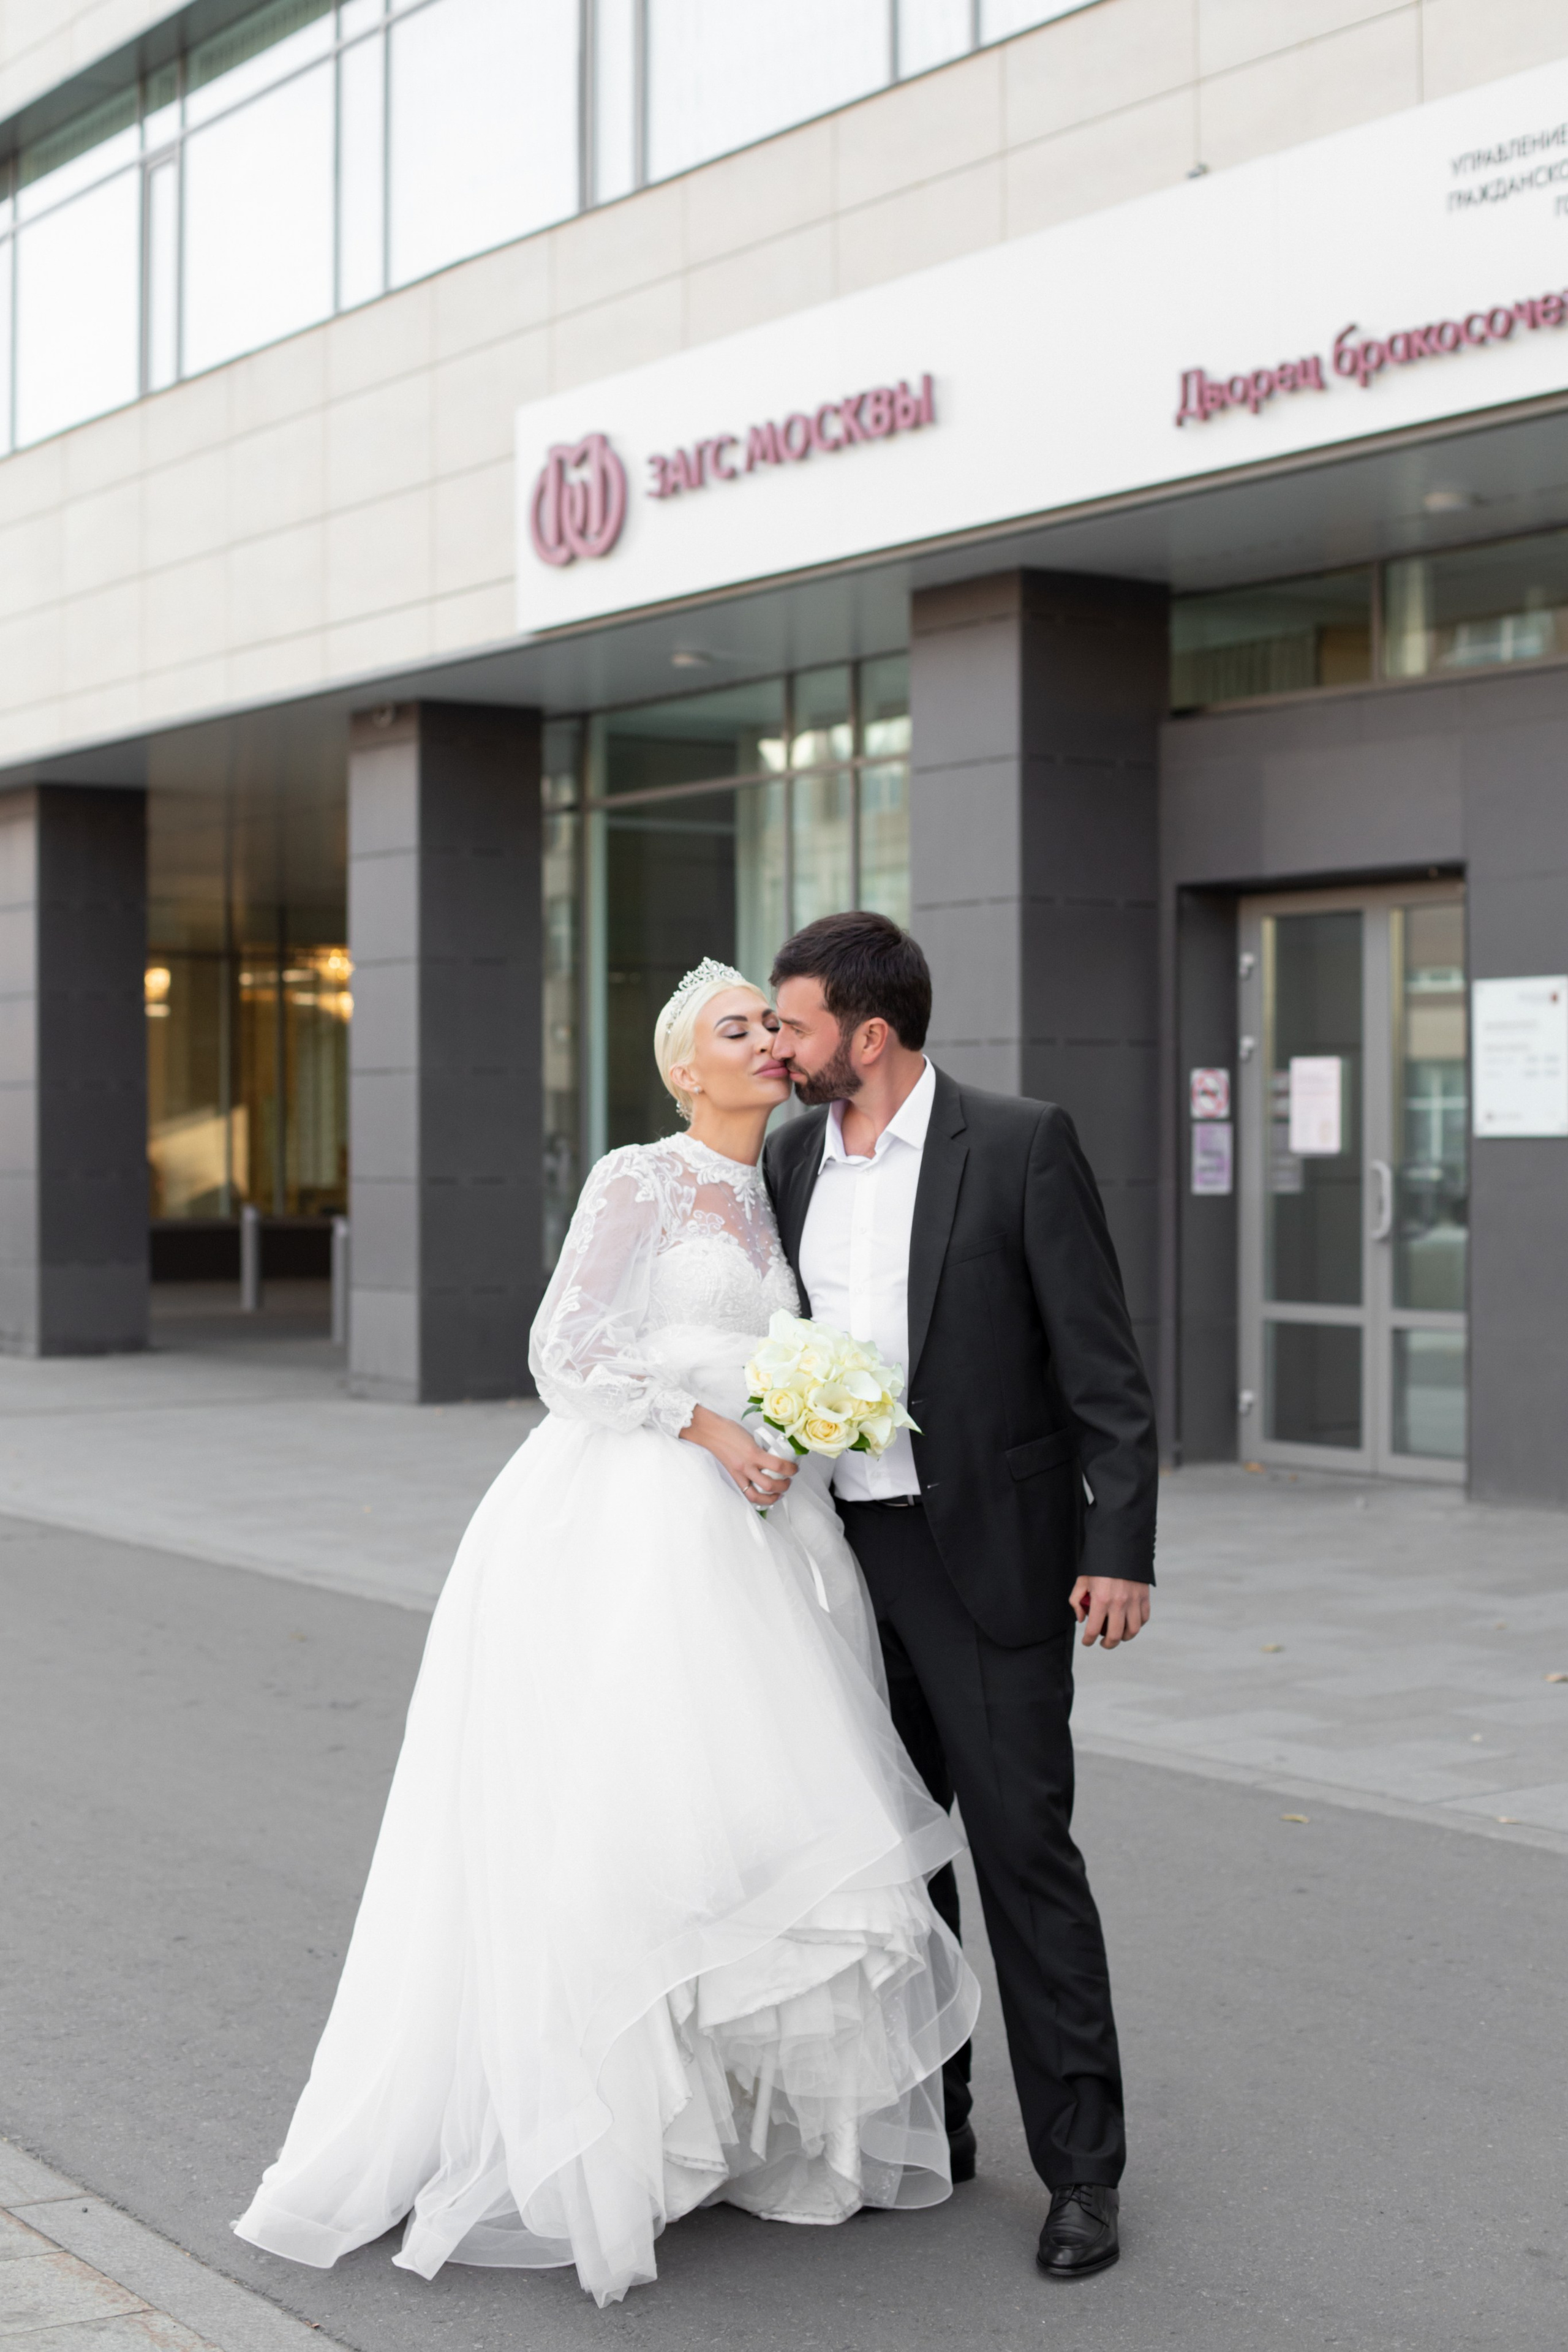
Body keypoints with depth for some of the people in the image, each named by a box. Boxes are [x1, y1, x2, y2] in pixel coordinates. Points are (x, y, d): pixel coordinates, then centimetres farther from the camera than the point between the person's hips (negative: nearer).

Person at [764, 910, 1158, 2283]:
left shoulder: (1022, 1146, -10)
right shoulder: (792, 1159, 7)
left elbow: (1103, 1362, -11)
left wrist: (1124, 1547, -16)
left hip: (990, 1553, -6)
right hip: (847, 1550, 6)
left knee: (1024, 1849, -4)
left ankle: (1082, 2168, 5)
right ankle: (925, 2128, 26)